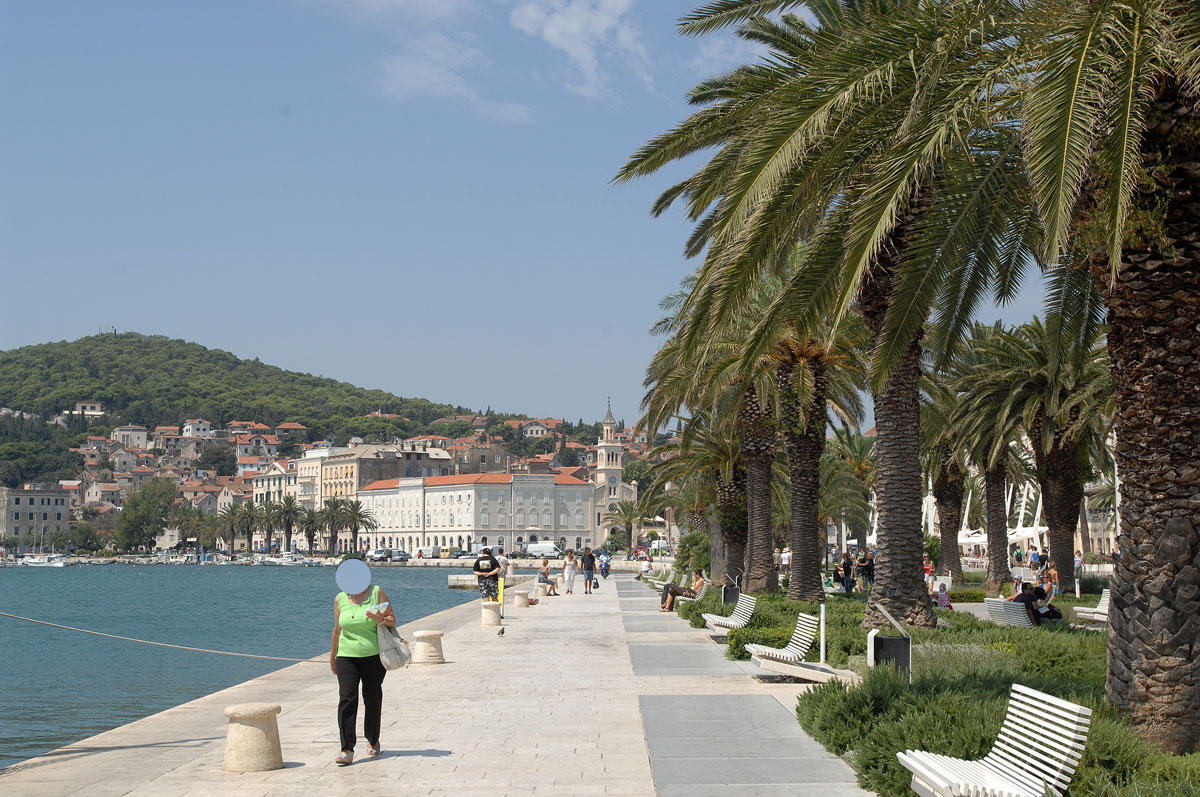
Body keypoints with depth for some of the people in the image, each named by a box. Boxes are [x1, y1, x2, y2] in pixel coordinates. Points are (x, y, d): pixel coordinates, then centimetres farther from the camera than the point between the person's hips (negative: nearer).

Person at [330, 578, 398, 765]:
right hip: (347, 658, 1)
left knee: (372, 699, 8)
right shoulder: (340, 599, 6)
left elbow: (393, 621, 1)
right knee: (347, 699, -12)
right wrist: (332, 656, 24)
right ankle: (347, 750, -15)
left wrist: (380, 619, -21)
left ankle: (372, 741, 31)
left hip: (373, 657, -1)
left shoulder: (377, 593, -1)